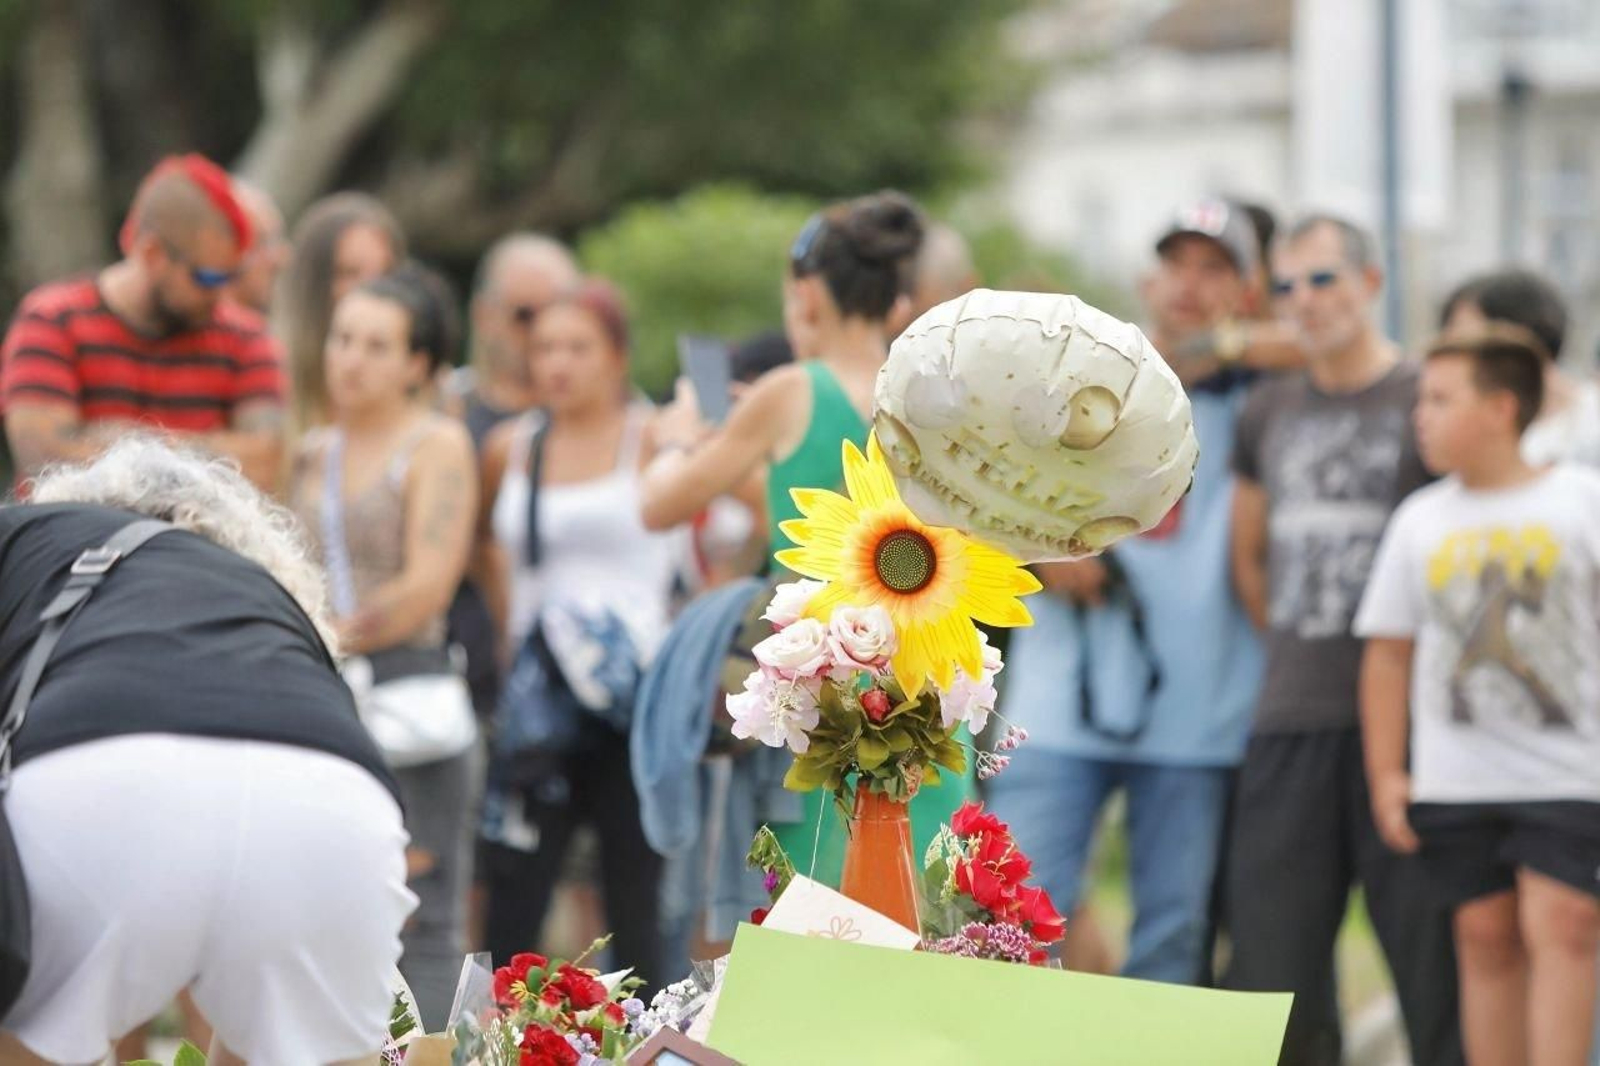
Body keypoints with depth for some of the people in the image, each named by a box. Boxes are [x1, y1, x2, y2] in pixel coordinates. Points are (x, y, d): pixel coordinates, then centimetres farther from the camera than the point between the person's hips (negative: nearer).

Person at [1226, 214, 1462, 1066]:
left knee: (1430, 949, -4)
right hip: (1290, 720, 5)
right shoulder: (1268, 413, 14)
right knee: (1270, 952, 4)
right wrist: (1299, 651, 14)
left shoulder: (1427, 403, -1)